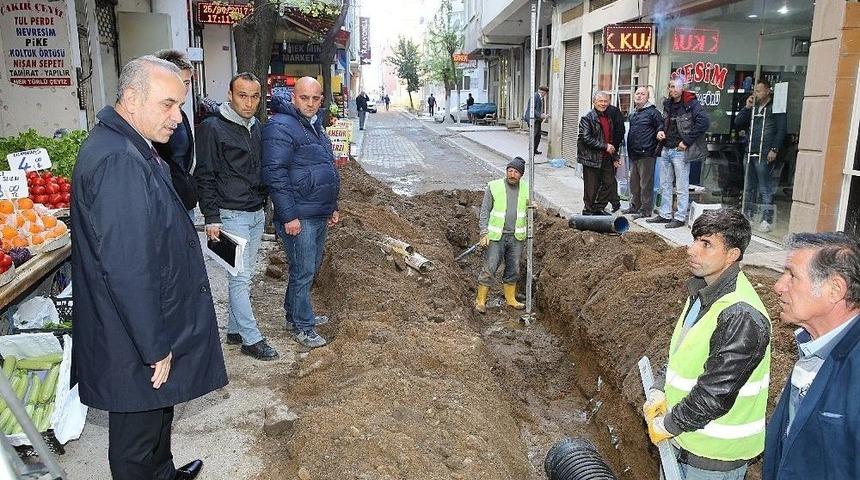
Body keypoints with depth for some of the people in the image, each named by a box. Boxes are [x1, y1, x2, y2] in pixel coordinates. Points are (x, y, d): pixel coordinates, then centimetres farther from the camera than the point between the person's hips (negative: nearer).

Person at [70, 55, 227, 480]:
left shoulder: (132, 149, 7)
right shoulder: (119, 162, -28)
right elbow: (127, 269, -30)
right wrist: (154, 347, -21)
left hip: (148, 325, 10)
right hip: (136, 344, -10)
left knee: (156, 415, 28)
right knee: (138, 433, 11)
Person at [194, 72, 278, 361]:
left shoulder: (256, 127, 12)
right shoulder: (212, 128, -10)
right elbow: (205, 177, -11)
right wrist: (211, 219, -15)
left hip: (257, 214, 7)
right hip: (231, 215, -7)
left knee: (244, 275, 13)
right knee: (240, 277, -4)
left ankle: (235, 329, 25)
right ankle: (251, 339, 4)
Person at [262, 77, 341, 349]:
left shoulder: (315, 126, 15)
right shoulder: (281, 127, -16)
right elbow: (274, 174, -21)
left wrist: (332, 207, 21)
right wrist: (289, 216, -23)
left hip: (319, 214, 10)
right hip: (299, 217, -9)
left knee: (312, 265, 18)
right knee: (303, 271, -1)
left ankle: (295, 313, 34)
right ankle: (301, 326, 14)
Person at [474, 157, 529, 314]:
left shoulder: (525, 188, 5)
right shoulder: (494, 186, -7)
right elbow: (485, 211, -5)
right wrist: (484, 233, -12)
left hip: (516, 237, 4)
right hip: (496, 236, -4)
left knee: (513, 270, 14)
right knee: (489, 269, -3)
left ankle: (510, 299, 29)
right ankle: (480, 300, 8)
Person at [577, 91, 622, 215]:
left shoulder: (608, 118, 16)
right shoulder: (587, 118, -8)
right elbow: (586, 139, -18)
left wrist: (615, 157, 18)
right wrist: (605, 146, -16)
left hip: (606, 158, 7)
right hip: (592, 158, -7)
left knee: (610, 183, 8)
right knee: (592, 187, 0)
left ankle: (599, 208, 22)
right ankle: (588, 211, 13)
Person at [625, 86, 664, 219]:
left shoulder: (652, 112, -7)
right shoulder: (633, 114, 18)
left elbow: (661, 127, -5)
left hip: (646, 154, -9)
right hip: (633, 154, 9)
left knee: (645, 183, -4)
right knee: (634, 182, 16)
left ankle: (646, 209, 1)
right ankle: (634, 206, 27)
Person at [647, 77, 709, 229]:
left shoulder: (691, 104, -11)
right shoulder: (667, 104, 12)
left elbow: (703, 122, -19)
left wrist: (686, 141, -19)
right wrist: (660, 131, 4)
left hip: (680, 151, -8)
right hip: (666, 149, 8)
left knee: (682, 187, 0)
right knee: (665, 185, 13)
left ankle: (680, 218, 6)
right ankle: (665, 215, 22)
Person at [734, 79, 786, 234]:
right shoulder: (753, 108, 19)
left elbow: (781, 130, -7)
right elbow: (737, 124, 13)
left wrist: (774, 149, -15)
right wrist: (747, 107, 4)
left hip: (765, 156, -7)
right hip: (751, 154, 7)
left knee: (765, 190, -6)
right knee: (749, 188, 12)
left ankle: (767, 220, -3)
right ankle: (746, 216, 20)